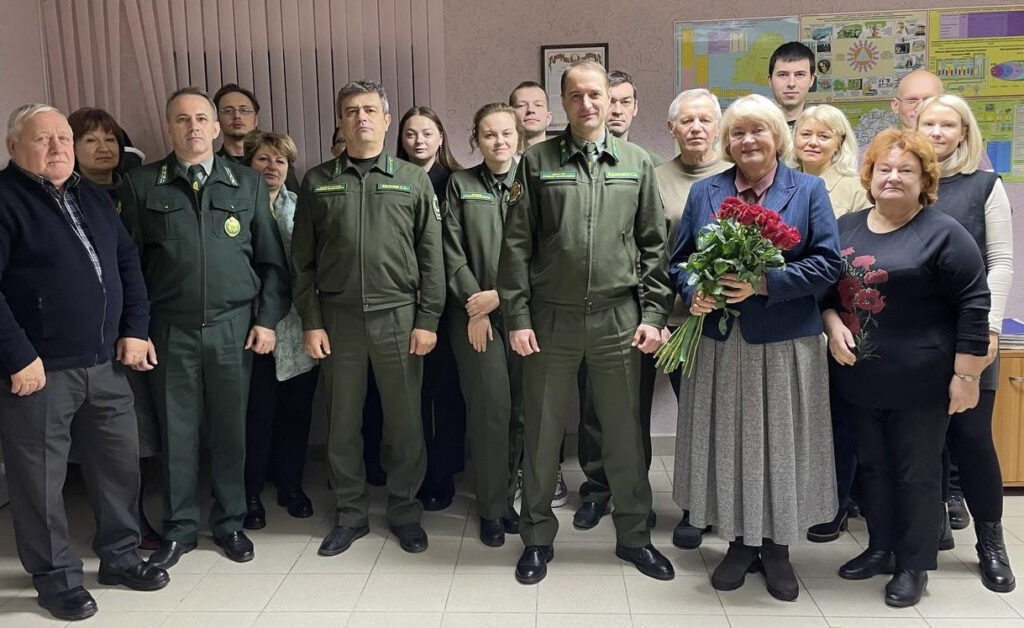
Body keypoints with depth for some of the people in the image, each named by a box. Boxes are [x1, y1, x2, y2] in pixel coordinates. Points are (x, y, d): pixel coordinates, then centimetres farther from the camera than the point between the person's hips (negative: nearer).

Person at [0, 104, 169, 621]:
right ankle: (56, 576, 22)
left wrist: (134, 329, 6)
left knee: (120, 462, 13)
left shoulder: (92, 196, 13)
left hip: (105, 364, 7)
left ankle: (119, 556, 31)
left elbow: (127, 263, 16)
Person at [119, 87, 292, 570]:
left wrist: (267, 319, -1)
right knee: (176, 431, 8)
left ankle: (230, 522, 25)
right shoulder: (141, 184, 3)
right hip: (170, 329, 0)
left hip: (234, 326, 1)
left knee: (230, 429, 8)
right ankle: (179, 529, 24)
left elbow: (271, 260, 6)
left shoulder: (248, 182, 6)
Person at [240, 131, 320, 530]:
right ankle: (250, 493, 17)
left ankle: (290, 484, 27)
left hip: (297, 326, 3)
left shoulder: (300, 206, 10)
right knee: (257, 410, -1)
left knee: (296, 407, 9)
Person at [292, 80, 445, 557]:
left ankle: (404, 509, 23)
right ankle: (350, 514, 24)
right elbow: (302, 260, 7)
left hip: (398, 317, -1)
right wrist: (310, 322, 0)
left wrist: (428, 320, -4)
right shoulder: (317, 182, 8)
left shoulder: (414, 180, 6)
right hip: (338, 319, 1)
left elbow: (431, 256, 3)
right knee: (343, 422, 8)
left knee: (405, 421, 5)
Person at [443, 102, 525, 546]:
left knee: (522, 406, 3)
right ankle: (491, 507, 9)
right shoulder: (460, 184, 9)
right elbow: (452, 250, 2)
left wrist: (502, 294, -8)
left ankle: (508, 496, 20)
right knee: (490, 407, -4)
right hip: (474, 311, -1)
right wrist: (473, 301, -7)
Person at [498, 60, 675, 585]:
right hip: (550, 319, -1)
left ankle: (633, 535, 28)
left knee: (624, 432, 10)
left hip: (617, 318, 1)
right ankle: (538, 537, 25)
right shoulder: (537, 162, 2)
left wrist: (653, 314, 0)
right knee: (542, 432, 8)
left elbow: (654, 244, 7)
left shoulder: (637, 163, 7)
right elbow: (517, 245, 0)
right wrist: (517, 317, -5)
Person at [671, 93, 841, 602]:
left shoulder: (809, 190, 4)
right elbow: (680, 261, 9)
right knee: (726, 441, 7)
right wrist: (693, 293, -12)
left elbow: (827, 263, -5)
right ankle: (739, 542, 24)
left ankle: (777, 546, 23)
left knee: (781, 442, 5)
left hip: (786, 344, -2)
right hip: (720, 343, 2)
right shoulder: (703, 192, 10)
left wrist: (766, 284, -18)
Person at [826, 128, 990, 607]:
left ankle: (913, 565, 21)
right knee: (872, 466, 16)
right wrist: (833, 325, -4)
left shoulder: (942, 234, -8)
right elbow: (825, 286, 15)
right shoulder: (847, 226, 8)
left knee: (915, 472, 6)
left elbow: (973, 305, -10)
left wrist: (966, 375, -13)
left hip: (919, 381, -5)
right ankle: (881, 547, 32)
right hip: (860, 378, 5)